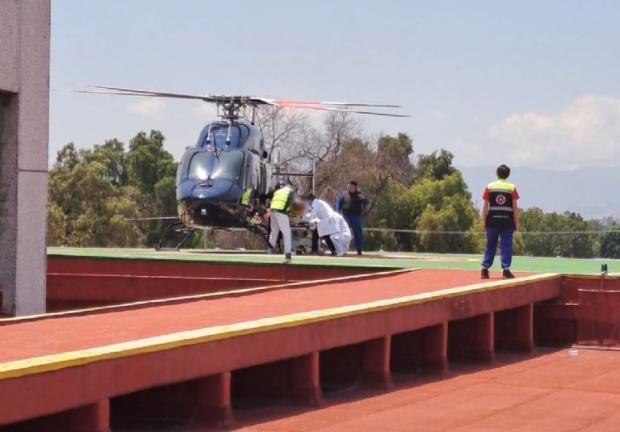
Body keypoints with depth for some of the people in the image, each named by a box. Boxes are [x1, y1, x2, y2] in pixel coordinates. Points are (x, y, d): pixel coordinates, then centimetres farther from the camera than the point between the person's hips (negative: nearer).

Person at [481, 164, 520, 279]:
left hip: (493, 220, 1)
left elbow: (485, 206, 1)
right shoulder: (512, 188, 1)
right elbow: (515, 207, -1)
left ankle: (485, 269, 7)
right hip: (507, 221, -1)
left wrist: (484, 221, 5)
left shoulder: (489, 187, 2)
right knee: (506, 246, 1)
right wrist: (516, 223, 4)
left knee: (490, 246, 9)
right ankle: (506, 269, -5)